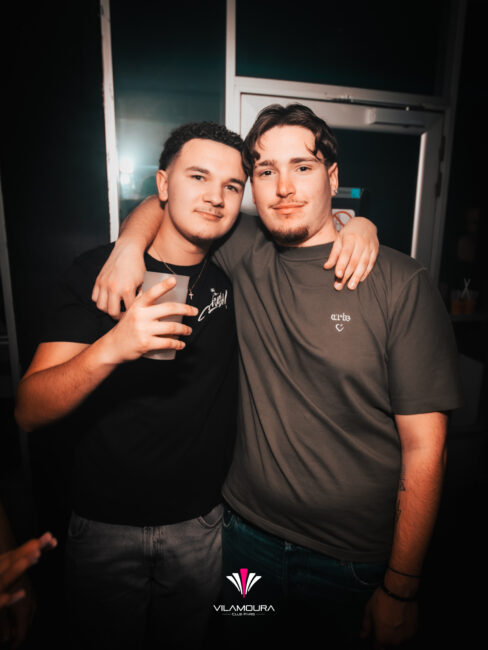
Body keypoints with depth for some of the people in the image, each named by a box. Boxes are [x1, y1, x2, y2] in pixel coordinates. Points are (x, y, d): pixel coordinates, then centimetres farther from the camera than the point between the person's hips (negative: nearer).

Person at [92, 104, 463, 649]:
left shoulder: (400, 284, -15)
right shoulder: (244, 252, -5)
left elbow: (424, 449, -13)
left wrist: (401, 590, -9)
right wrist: (130, 242, -11)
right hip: (247, 533, 3)